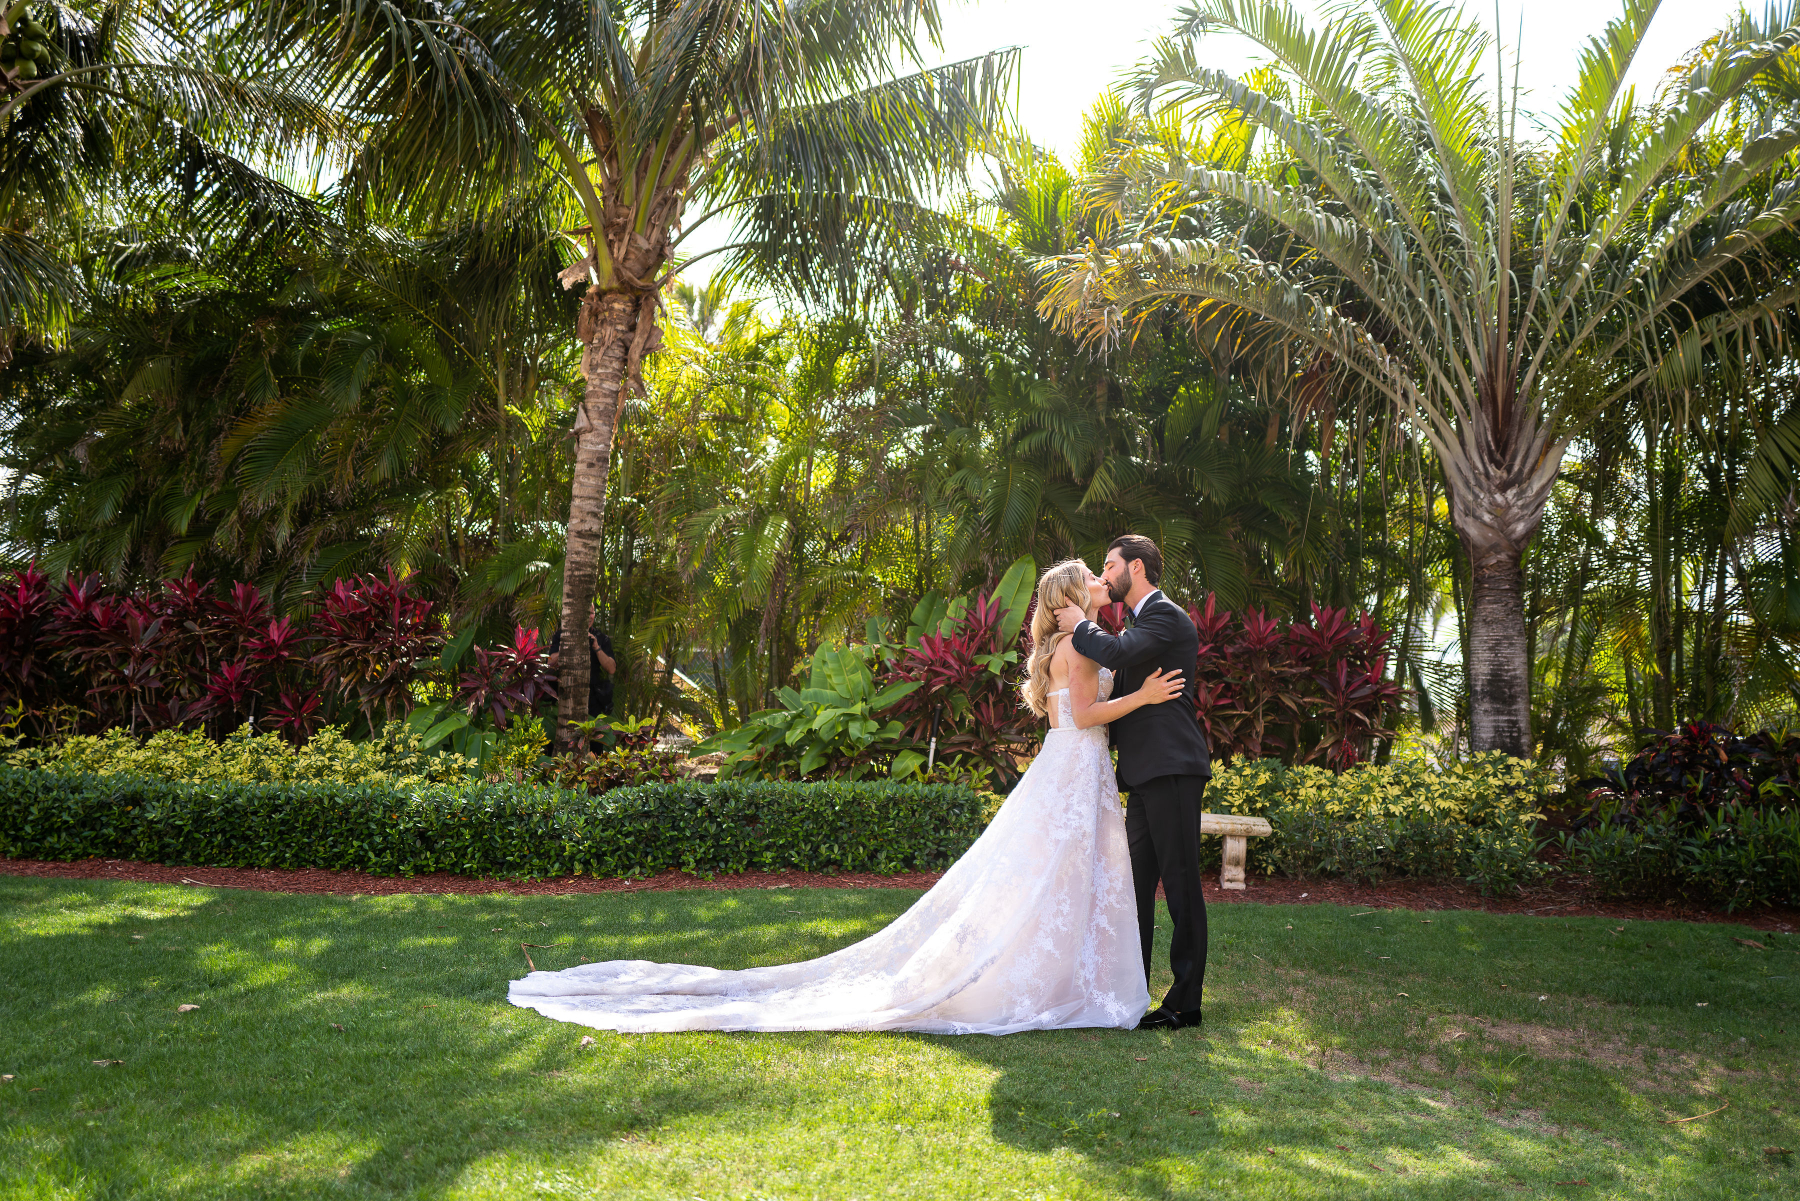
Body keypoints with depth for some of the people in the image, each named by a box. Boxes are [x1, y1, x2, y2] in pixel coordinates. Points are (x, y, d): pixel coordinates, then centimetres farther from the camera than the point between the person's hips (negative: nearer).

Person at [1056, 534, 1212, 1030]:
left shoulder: (1167, 616, -8)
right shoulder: (1144, 620, 22)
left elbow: (1118, 653, -26)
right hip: (1146, 772, 10)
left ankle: (1184, 1003, 1)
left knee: (1180, 886, -4)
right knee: (1135, 885, 13)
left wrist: (1081, 626, -9)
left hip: (1171, 769, -10)